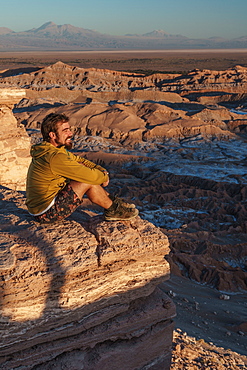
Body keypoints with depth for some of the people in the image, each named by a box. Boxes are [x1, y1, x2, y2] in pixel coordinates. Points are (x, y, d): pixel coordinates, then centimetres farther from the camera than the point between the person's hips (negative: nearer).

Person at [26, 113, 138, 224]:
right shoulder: (54, 157, -25)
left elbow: (79, 160, 15)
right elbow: (91, 176, -24)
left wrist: (102, 171, 0)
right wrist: (104, 177, -2)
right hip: (46, 214, -10)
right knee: (88, 182, -16)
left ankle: (113, 201, 16)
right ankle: (113, 210, 6)